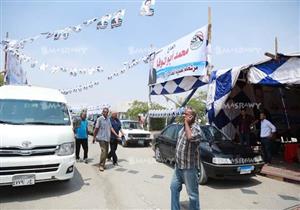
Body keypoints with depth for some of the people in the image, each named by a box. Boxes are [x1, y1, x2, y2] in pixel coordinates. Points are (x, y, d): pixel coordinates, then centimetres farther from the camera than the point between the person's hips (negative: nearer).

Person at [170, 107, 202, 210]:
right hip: (178, 165, 9)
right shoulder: (184, 127, 10)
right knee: (174, 187, 18)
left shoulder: (196, 128, -16)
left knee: (192, 193, 5)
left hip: (189, 167, -8)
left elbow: (190, 137, -39)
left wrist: (186, 122, -26)